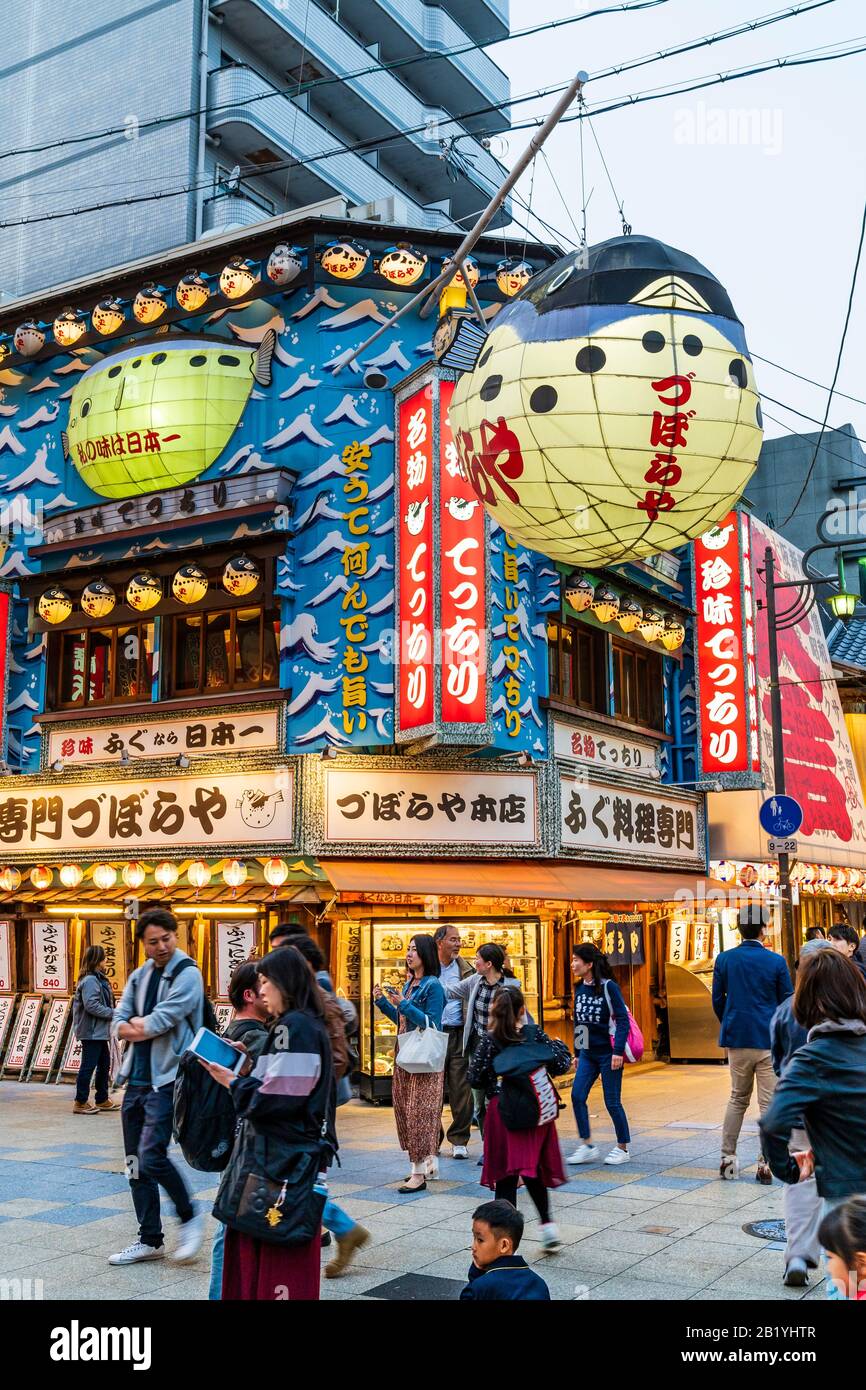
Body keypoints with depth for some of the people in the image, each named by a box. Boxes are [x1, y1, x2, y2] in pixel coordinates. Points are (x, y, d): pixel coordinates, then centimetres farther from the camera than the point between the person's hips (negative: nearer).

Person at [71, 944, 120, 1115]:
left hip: (98, 1031, 10)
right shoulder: (90, 980, -17)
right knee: (88, 1066, -3)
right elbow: (91, 1005, -24)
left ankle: (102, 1100, 24)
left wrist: (111, 1012, 6)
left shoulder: (97, 979, 14)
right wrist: (113, 1013, -19)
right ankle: (80, 1103, 5)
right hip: (91, 1032, -10)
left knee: (104, 1064, 15)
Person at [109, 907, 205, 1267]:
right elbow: (119, 1024, 3)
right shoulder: (139, 976, 11)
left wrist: (137, 1027, -3)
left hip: (166, 1080, -7)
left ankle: (190, 1218, 8)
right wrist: (144, 1028, -14)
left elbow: (161, 1020, -19)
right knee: (135, 1162, 10)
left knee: (152, 1156, -15)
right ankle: (150, 1239, 22)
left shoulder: (187, 974, -11)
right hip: (136, 1079, 7)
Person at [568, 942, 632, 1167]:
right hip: (588, 1053, 6)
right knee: (577, 1096, -4)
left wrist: (618, 1052, -20)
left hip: (608, 1053, -6)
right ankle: (587, 1146, 5)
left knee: (612, 1102, 1)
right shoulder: (579, 988, 7)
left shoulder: (608, 987, -12)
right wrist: (577, 1053, 17)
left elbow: (622, 1019, -14)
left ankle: (622, 1148, 17)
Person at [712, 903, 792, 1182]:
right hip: (769, 1041, -3)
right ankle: (765, 1164, 4)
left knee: (738, 1098, 17)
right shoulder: (776, 962, -8)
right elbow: (788, 1002, -1)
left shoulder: (724, 959, -2)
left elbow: (717, 999, 5)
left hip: (737, 1038, 3)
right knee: (769, 1103, 4)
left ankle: (727, 1158, 16)